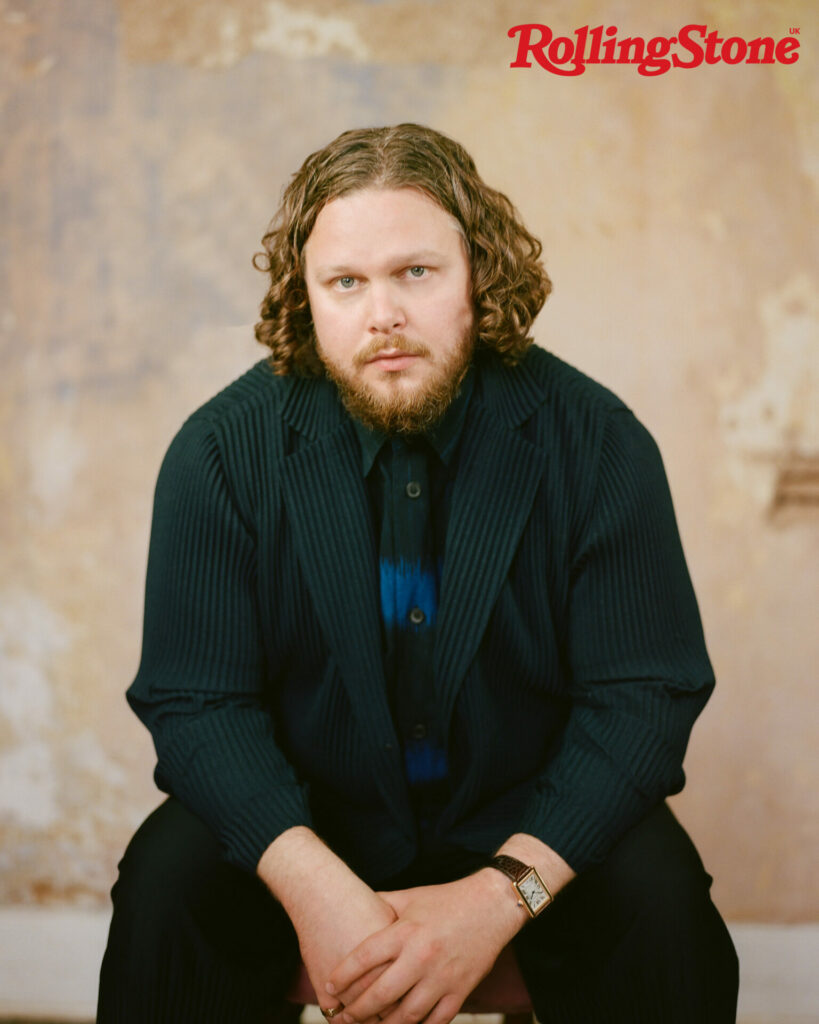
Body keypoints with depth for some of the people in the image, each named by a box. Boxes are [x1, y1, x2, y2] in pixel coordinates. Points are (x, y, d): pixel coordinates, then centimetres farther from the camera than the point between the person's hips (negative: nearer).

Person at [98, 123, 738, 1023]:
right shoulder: (221, 452, -10)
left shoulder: (596, 442, -12)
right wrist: (313, 886, -29)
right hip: (300, 815, 1)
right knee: (167, 883, -25)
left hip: (523, 818, 0)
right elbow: (195, 701, -11)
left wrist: (502, 894, -27)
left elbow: (643, 695, -13)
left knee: (659, 902, -26)